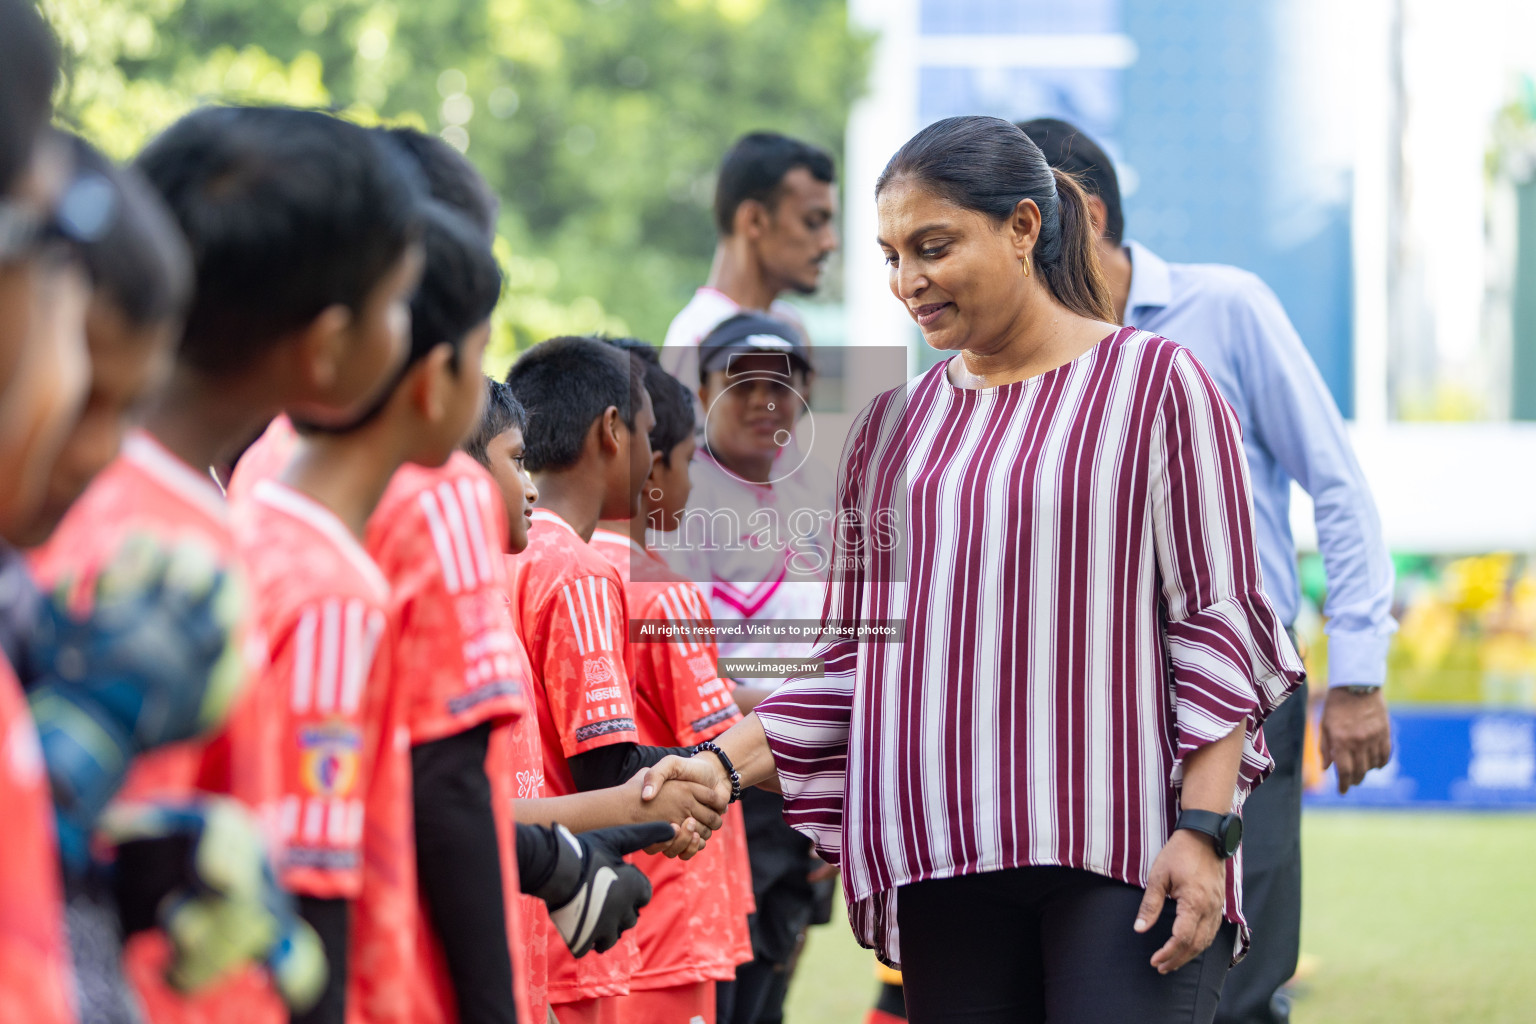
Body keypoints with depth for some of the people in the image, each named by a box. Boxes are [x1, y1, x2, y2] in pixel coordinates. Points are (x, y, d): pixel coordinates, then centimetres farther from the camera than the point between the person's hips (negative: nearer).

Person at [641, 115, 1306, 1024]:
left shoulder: (1153, 383, 4)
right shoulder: (891, 429, 17)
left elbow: (1217, 624, 0)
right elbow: (852, 656, 16)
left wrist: (1203, 829, -9)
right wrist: (726, 764, 0)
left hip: (1125, 852, -4)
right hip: (945, 857, 4)